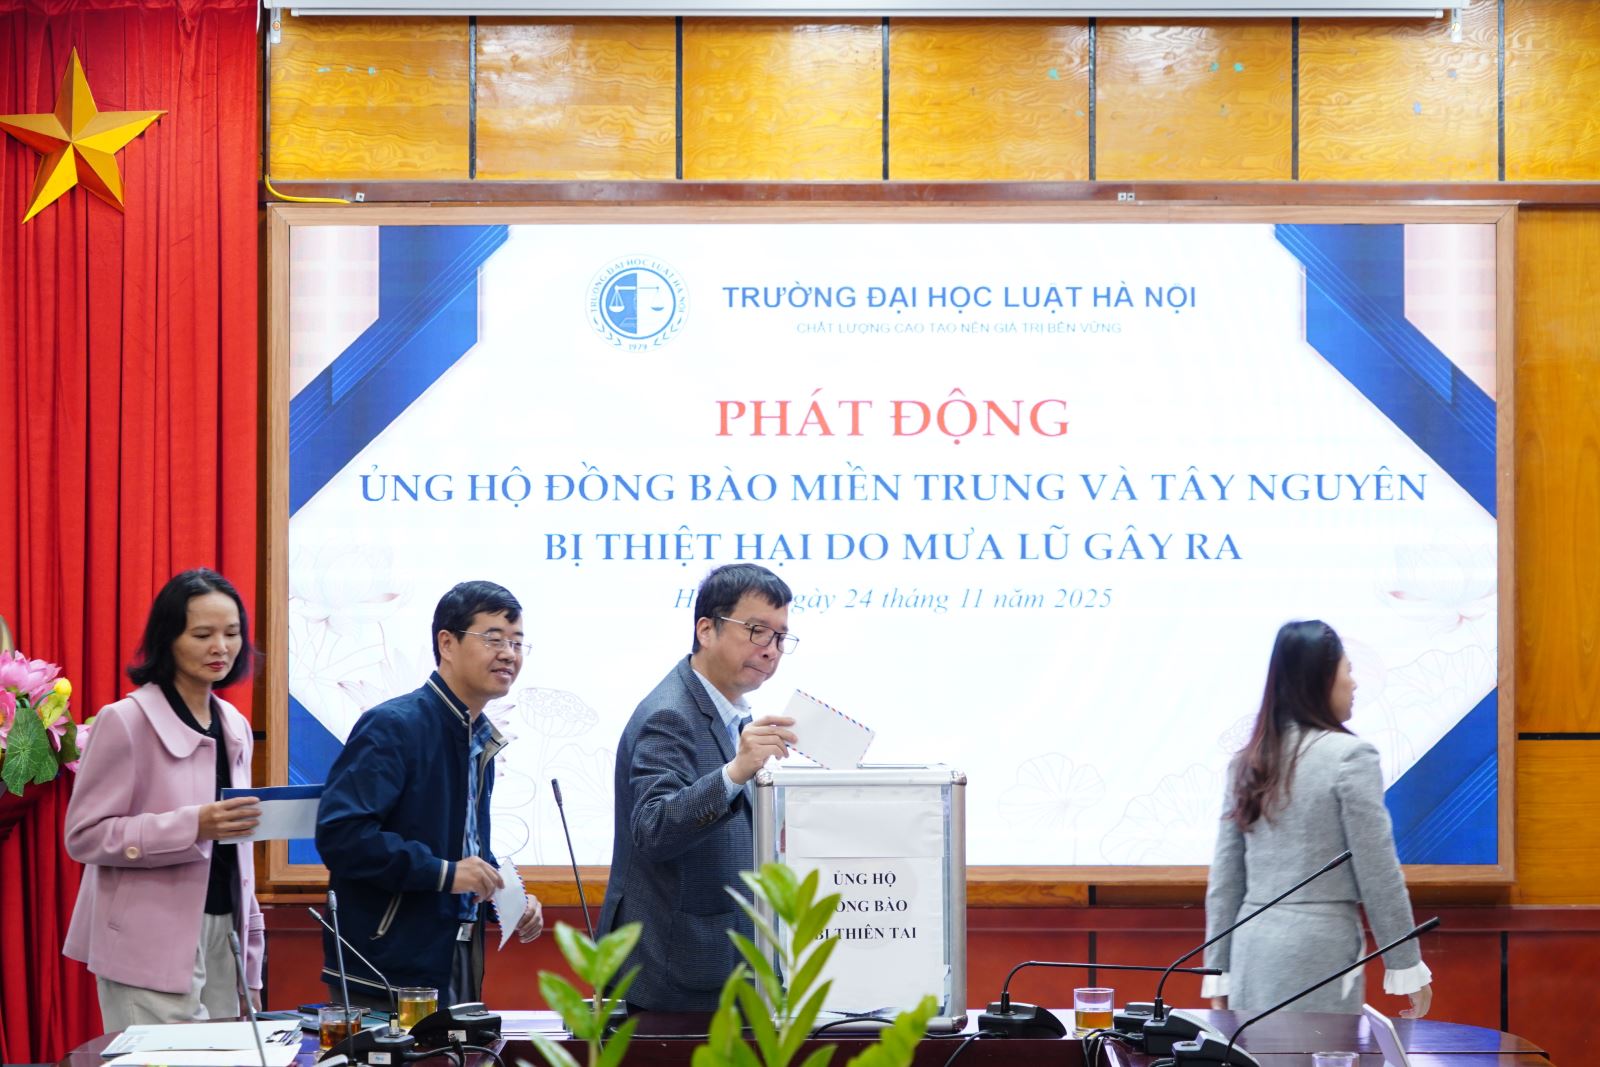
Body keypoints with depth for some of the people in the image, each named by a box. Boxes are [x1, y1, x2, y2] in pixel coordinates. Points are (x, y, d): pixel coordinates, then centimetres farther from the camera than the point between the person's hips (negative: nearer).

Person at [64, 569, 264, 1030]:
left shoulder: (234, 727, 12)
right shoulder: (125, 721, -8)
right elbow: (83, 835, -12)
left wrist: (251, 964, 17)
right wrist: (193, 826, -23)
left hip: (224, 937, 6)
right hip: (153, 952, -6)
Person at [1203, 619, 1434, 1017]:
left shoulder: (1247, 761, 9)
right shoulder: (1350, 757, -8)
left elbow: (1224, 882, 10)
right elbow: (1379, 875, -6)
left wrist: (1220, 972, 15)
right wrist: (1408, 968, 1)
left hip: (1252, 949, 6)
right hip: (1317, 951, -6)